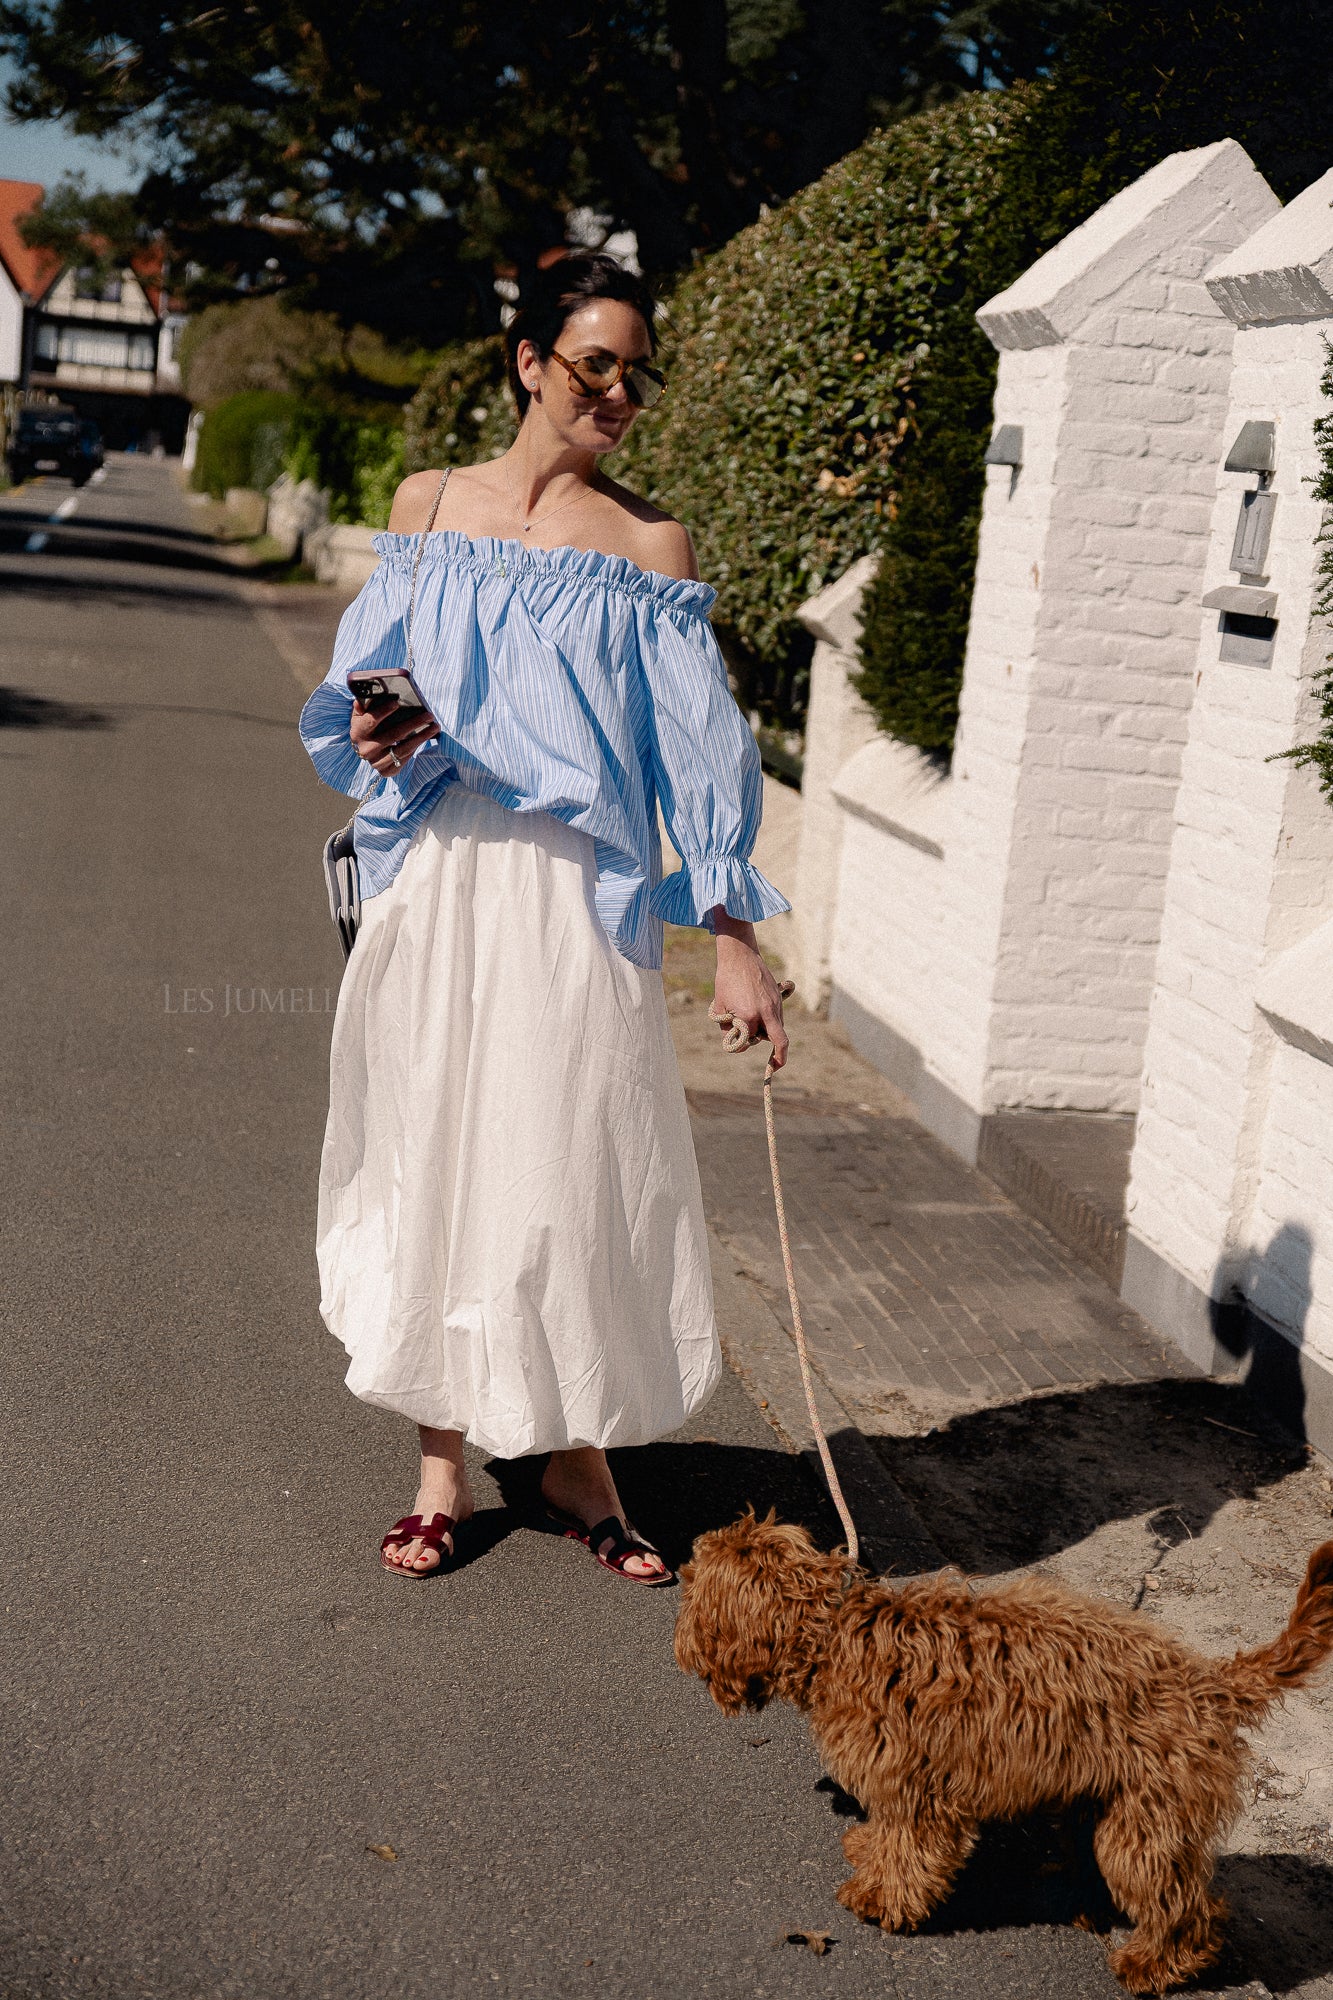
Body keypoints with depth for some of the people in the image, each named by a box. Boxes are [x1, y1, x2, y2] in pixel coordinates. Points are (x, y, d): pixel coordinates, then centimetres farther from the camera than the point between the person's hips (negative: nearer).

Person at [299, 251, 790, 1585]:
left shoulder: (647, 545, 3)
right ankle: (443, 1462, 22)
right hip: (437, 879, 2)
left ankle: (575, 1464, 19)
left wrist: (736, 940, -6)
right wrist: (377, 738, -9)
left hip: (576, 891, -2)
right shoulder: (428, 504, 10)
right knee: (432, 1151, 6)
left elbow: (693, 742, -1)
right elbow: (361, 684, 15)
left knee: (578, 1161, -1)